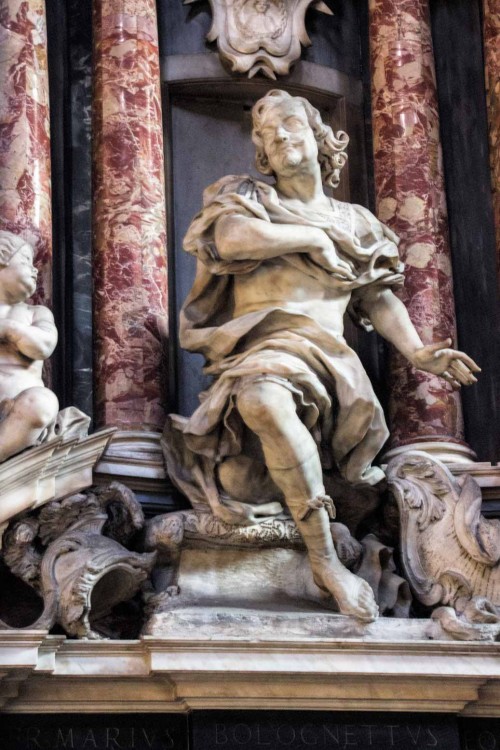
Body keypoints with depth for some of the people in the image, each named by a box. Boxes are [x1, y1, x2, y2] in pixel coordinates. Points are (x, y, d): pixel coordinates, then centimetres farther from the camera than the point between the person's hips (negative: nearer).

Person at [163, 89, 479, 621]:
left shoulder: (354, 223, 26)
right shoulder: (246, 198, 15)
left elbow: (377, 296, 23)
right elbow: (232, 239, -8)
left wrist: (415, 350, 5)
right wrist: (314, 238, 1)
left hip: (328, 356, 4)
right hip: (261, 345, -4)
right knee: (262, 399, -40)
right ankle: (326, 562, -36)